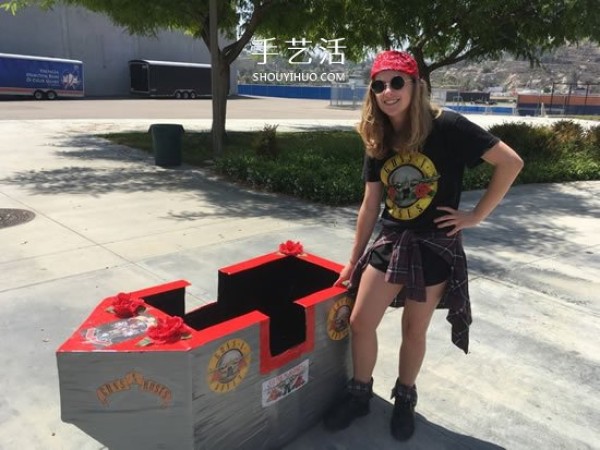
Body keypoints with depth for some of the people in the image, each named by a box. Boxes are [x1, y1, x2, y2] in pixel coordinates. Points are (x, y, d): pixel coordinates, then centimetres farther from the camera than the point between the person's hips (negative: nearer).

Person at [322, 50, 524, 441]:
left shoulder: (446, 127, -15)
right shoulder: (378, 140, 1)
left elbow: (511, 163, -13)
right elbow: (370, 204, 6)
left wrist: (476, 216, -12)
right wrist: (353, 260, 9)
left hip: (435, 245, -4)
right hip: (390, 241, 4)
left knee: (414, 331, 10)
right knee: (360, 323, 4)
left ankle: (405, 399, 36)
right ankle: (360, 394, 29)